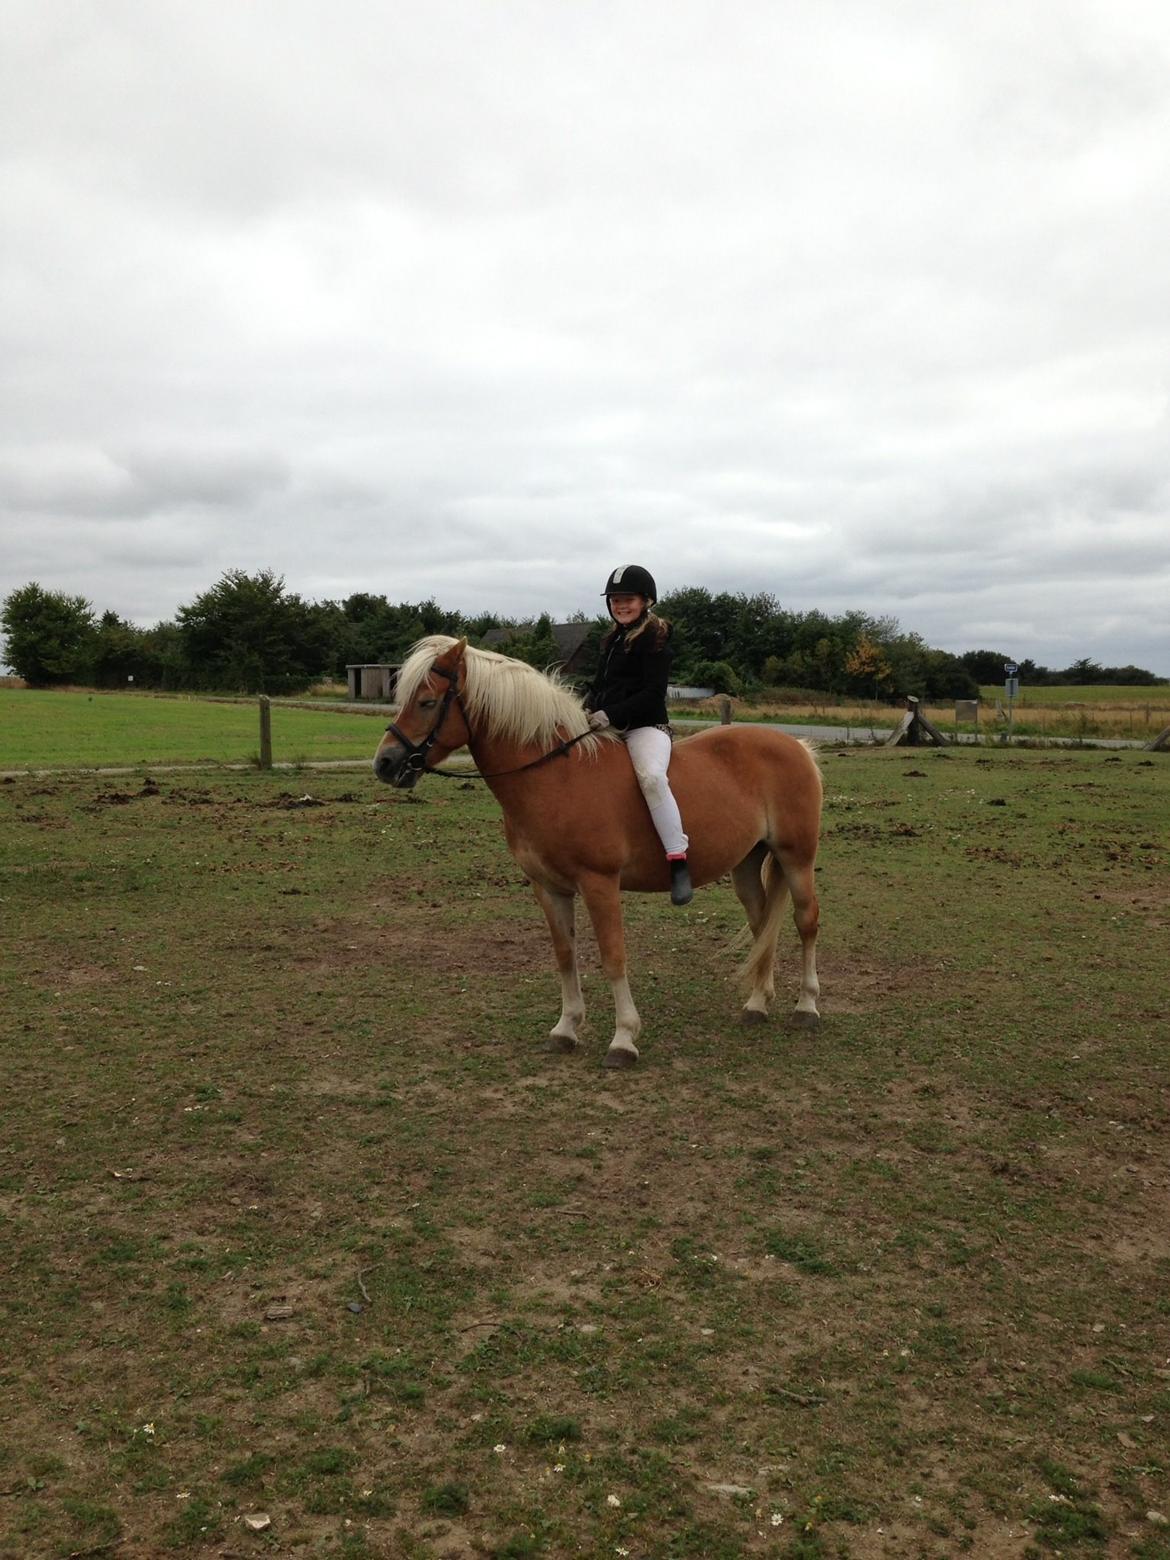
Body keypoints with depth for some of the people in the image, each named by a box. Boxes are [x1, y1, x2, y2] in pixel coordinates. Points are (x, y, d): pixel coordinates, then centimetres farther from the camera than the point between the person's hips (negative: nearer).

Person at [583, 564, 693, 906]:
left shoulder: (654, 639, -7)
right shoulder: (613, 640, 18)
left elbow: (652, 693, -16)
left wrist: (610, 714, -24)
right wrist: (588, 709, 5)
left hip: (645, 727, -9)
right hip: (607, 727, 9)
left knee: (651, 776, -36)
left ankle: (679, 862, -36)